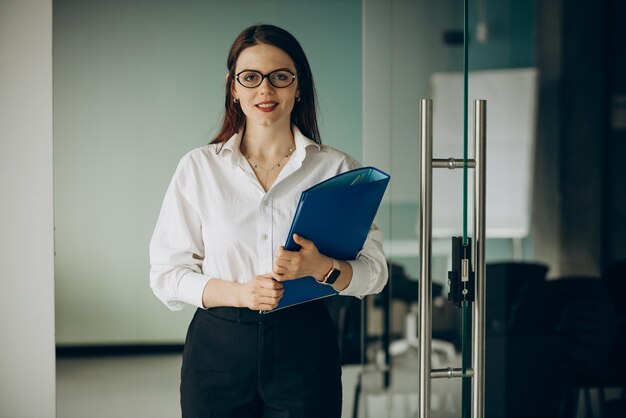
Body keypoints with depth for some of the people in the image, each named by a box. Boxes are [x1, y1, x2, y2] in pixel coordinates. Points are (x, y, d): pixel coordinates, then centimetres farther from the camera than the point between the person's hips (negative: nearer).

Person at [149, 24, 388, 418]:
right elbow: (166, 272, 1)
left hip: (304, 345, 0)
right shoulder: (198, 167, 3)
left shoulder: (337, 168, 3)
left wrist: (321, 267, -20)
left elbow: (374, 271, 1)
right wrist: (239, 293, -16)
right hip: (218, 349, 0)